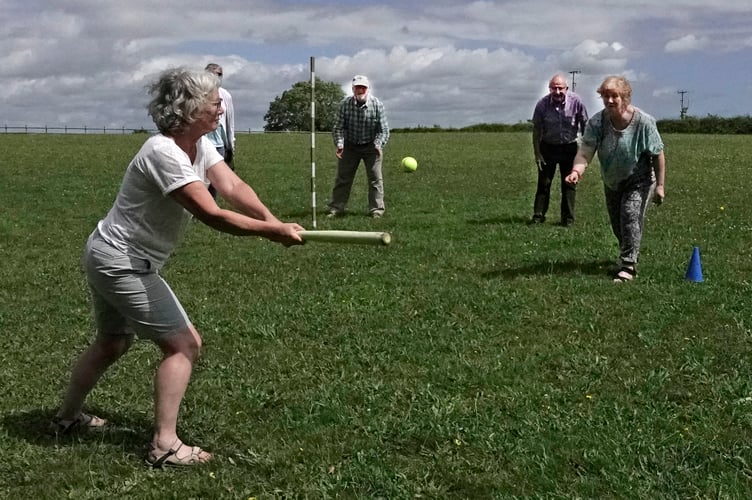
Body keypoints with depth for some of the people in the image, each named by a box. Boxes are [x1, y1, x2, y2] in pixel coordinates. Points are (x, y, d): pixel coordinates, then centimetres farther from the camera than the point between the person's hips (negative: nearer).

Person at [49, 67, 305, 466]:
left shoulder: (200, 145, 2)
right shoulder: (164, 153, -28)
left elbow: (233, 187, -11)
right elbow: (212, 216, -31)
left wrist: (272, 220, -26)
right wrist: (272, 232, -29)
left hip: (110, 259, 10)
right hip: (120, 263, -10)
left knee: (112, 343, 25)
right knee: (184, 344, -8)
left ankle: (67, 417, 42)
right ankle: (165, 445, -4)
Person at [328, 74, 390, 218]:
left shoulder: (377, 105, -15)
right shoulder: (345, 104, -13)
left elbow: (383, 129, -10)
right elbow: (338, 127, -7)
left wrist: (378, 145, -25)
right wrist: (339, 144, -22)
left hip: (371, 146, -1)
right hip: (350, 146, 1)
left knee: (375, 178, -3)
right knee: (342, 178, 5)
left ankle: (376, 209, 5)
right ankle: (336, 208, 13)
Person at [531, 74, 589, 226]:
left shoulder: (576, 102, -14)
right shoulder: (542, 104, -14)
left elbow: (585, 126, -2)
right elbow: (536, 130, -5)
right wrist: (537, 153, -8)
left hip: (569, 147, 0)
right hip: (548, 147, 0)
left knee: (569, 184, 3)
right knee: (543, 183, 1)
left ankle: (568, 217, 11)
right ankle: (538, 216, 9)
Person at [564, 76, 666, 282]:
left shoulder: (643, 121, -24)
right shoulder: (597, 122, -20)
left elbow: (658, 155, -15)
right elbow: (585, 151, -29)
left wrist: (660, 185, -13)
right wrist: (577, 170, -50)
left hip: (639, 179, -4)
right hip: (612, 181, 4)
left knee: (630, 214, -21)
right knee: (616, 222, 15)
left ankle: (628, 265, -16)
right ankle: (631, 253, 43)